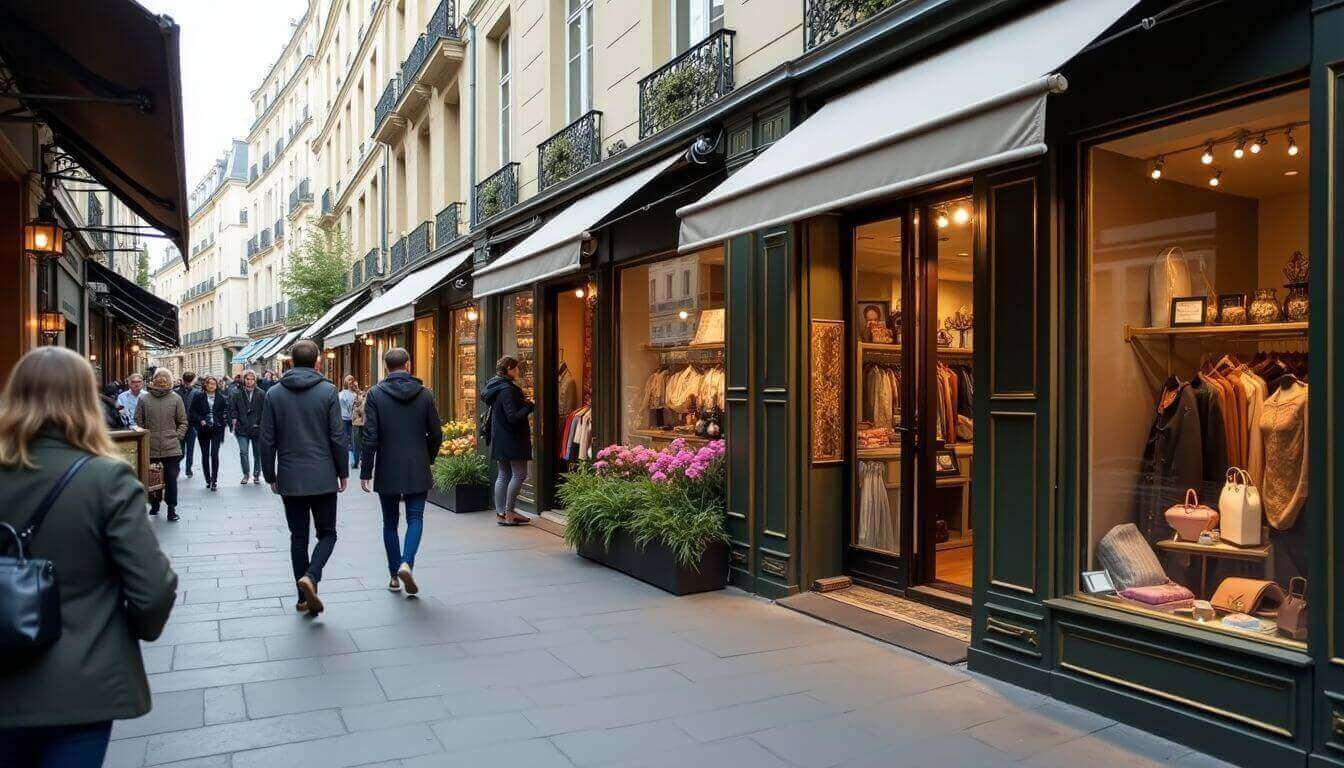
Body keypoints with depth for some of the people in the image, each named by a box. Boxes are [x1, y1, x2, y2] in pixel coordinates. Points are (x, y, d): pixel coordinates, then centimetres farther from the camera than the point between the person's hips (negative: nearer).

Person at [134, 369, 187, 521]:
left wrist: (177, 436, -4)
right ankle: (154, 503, 27)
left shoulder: (176, 399, 2)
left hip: (171, 447, -1)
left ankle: (171, 508, 7)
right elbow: (138, 422, 7)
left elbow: (183, 422, 6)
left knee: (171, 478, 0)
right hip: (150, 448, 1)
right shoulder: (143, 399, 3)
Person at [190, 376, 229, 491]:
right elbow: (192, 412, 2)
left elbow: (225, 411, 11)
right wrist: (200, 420, -12)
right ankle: (208, 479, 19)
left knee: (214, 454, -11)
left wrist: (223, 421, -2)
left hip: (216, 429, -1)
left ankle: (214, 480, -7)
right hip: (203, 430, 1)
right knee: (205, 455, 8)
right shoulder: (198, 397, 3)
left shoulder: (221, 398, 4)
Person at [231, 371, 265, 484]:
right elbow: (234, 411, 5)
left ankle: (256, 475, 21)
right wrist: (234, 425, -2)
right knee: (243, 452, -5)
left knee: (257, 453, 8)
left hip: (257, 428, 0)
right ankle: (245, 474, 9)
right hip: (242, 428, 0)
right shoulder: (237, 394, 4)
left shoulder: (261, 394, 1)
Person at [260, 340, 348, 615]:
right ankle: (310, 576, -15)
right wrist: (343, 472, 3)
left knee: (298, 537, 12)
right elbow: (337, 437, -7)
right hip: (323, 478, -2)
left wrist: (271, 476, 13)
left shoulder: (274, 394, 1)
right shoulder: (328, 391, -6)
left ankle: (304, 598, 15)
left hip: (290, 479, 2)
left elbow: (267, 440, 3)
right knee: (327, 533, 10)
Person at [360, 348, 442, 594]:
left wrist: (365, 472, -2)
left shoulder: (375, 394, -5)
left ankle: (394, 574, 17)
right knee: (415, 518, 6)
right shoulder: (425, 394, -1)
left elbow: (370, 437, -8)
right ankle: (406, 563, -15)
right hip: (418, 470, 0)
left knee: (390, 523, 12)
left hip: (387, 471, 0)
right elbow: (436, 434, 1)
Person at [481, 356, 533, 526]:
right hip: (512, 440, -10)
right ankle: (508, 512, -2)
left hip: (500, 439, 10)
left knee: (504, 475, 13)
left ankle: (500, 512, 16)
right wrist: (529, 406, -10)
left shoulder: (495, 388, 11)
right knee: (519, 474, -4)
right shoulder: (507, 390, -19)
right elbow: (513, 417, -24)